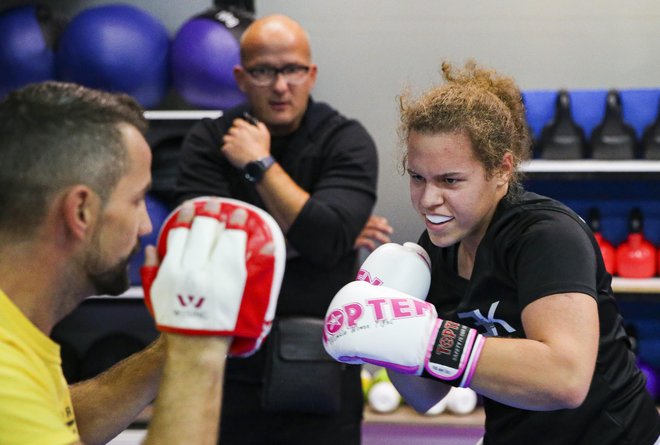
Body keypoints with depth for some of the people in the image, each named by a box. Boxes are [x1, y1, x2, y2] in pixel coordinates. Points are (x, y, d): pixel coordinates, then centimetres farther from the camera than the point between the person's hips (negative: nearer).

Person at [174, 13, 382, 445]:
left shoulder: (347, 141, -5)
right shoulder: (208, 142, -1)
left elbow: (327, 239, -21)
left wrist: (260, 164, -15)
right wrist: (297, 235, -15)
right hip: (231, 369, 1)